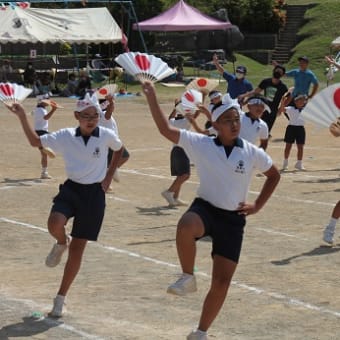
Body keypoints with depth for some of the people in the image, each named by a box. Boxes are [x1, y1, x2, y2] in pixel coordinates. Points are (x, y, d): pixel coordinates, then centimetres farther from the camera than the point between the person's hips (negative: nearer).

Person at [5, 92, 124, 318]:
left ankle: (60, 298, 16)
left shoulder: (106, 136, -7)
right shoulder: (66, 136, -5)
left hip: (94, 194, -1)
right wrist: (23, 117, -19)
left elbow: (120, 149, 14)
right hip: (71, 189, 1)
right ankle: (62, 243, 9)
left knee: (77, 250, 2)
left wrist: (109, 176, 7)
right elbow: (35, 141, -8)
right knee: (55, 224, -32)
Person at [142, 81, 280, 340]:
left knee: (222, 282, 0)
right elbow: (166, 129, -12)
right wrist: (152, 97, -21)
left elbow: (274, 175, 16)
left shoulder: (252, 153, -1)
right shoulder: (201, 144, -5)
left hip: (233, 219, 2)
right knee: (186, 226, -40)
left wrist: (257, 205, 7)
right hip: (205, 209, -2)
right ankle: (188, 278, -16)